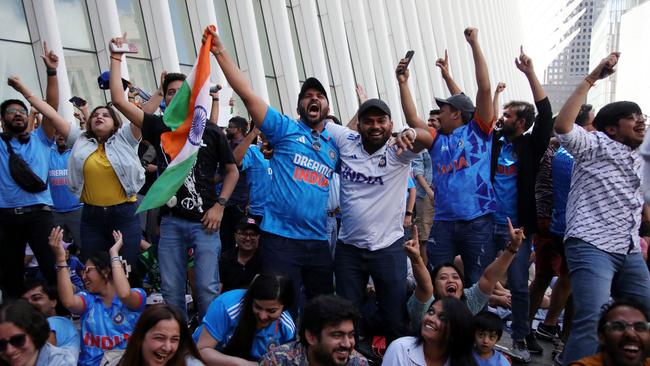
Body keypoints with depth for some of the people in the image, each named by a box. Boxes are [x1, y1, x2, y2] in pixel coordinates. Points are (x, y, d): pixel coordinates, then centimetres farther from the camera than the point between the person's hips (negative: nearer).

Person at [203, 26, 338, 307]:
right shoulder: (285, 129, 1)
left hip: (318, 241, 5)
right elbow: (247, 94, -7)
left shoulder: (335, 145, 14)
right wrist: (220, 52, -13)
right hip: (281, 237, -5)